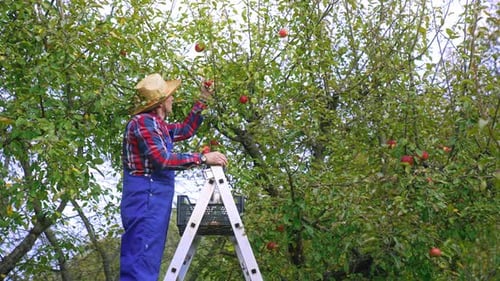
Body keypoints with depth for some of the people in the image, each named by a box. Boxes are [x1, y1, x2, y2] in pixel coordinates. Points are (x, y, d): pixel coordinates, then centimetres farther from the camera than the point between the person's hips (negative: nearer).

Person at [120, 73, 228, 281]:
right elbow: (163, 160, -21)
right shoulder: (143, 122, -12)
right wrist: (203, 158, -17)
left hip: (155, 201, 10)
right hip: (146, 200, -10)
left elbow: (186, 130, 32)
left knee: (148, 264, 11)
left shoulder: (157, 124, 18)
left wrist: (202, 102, 28)